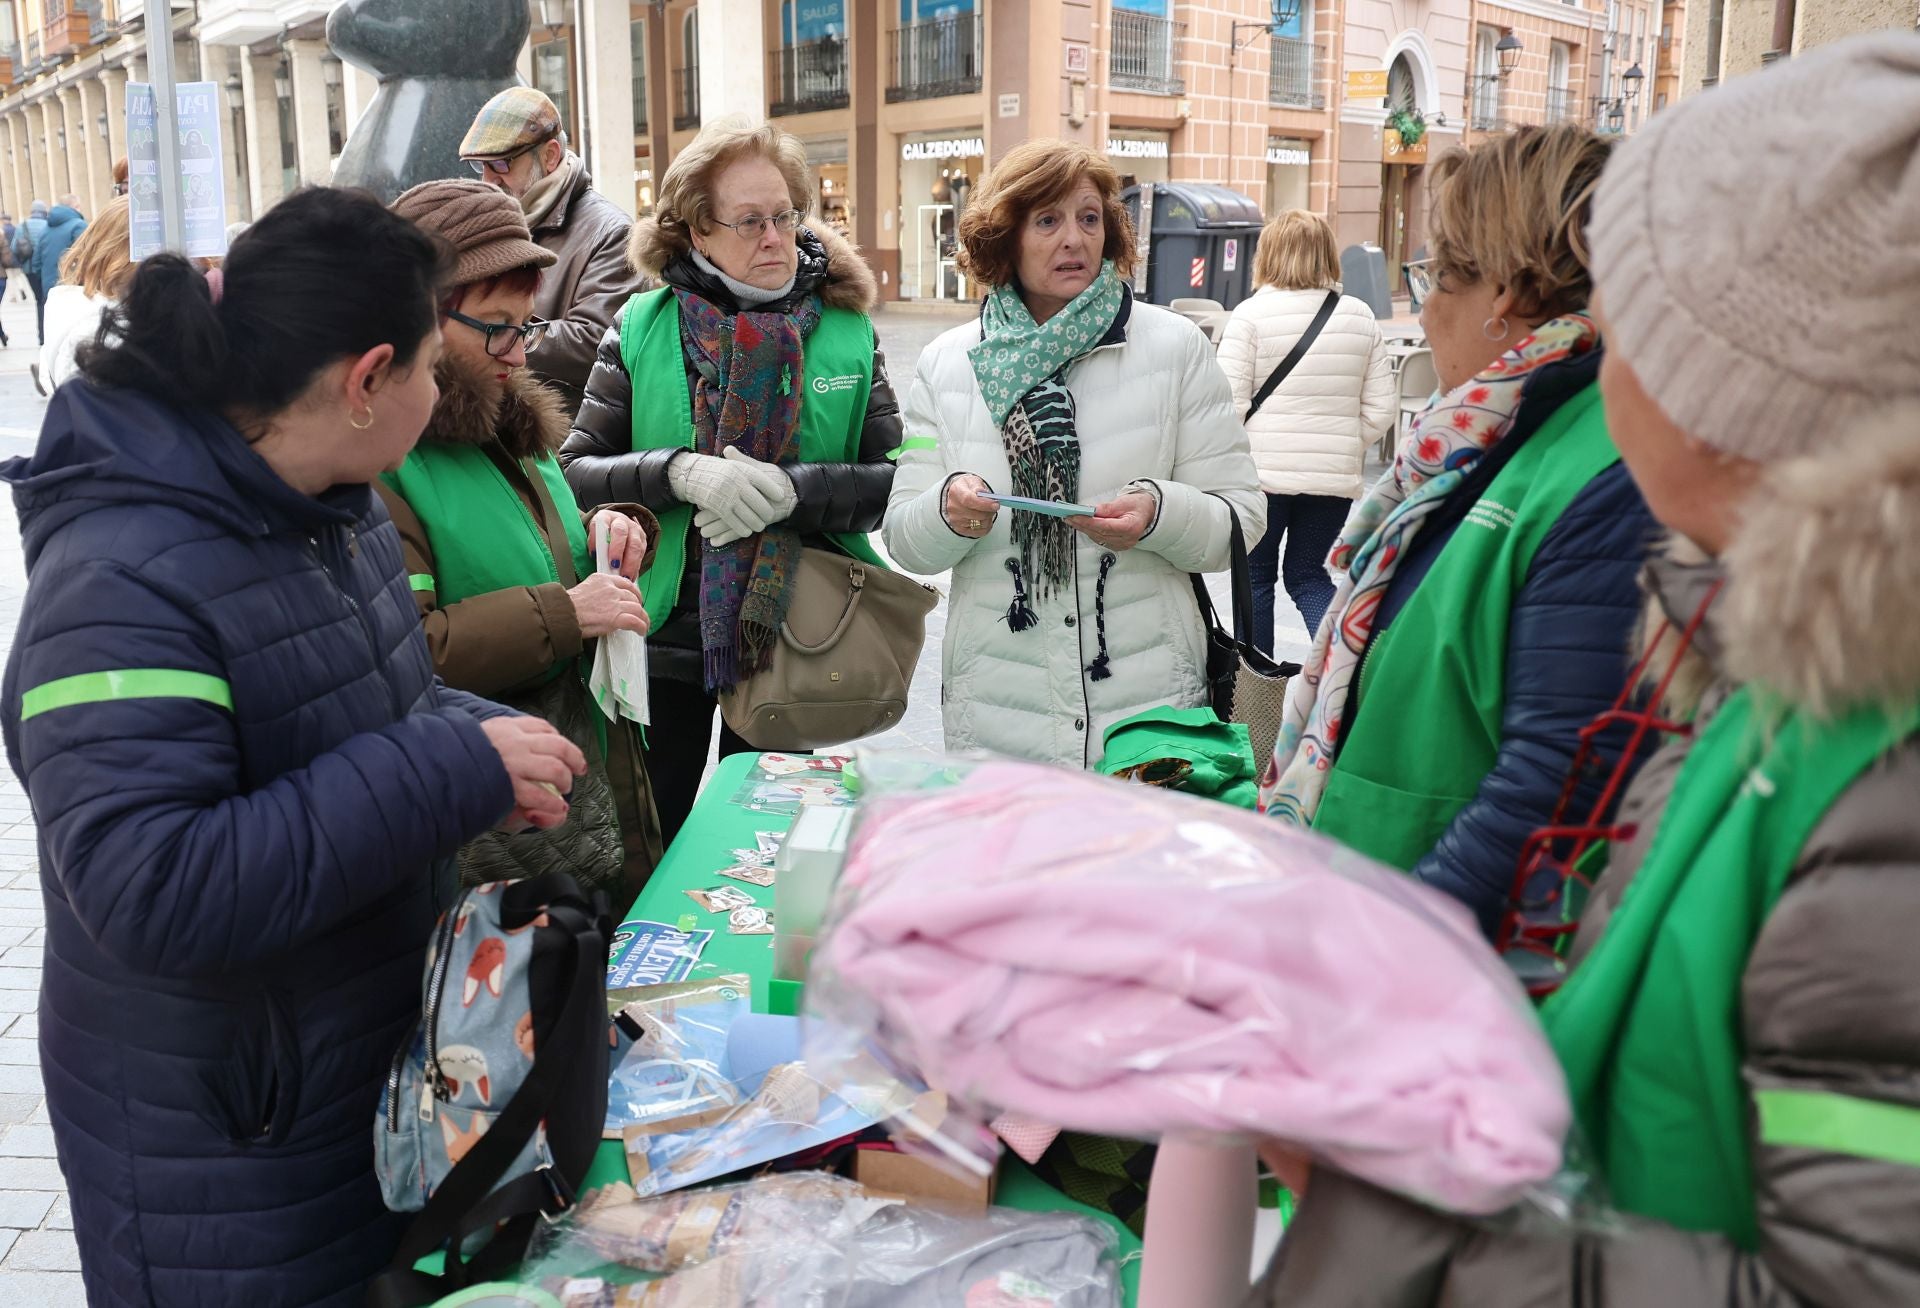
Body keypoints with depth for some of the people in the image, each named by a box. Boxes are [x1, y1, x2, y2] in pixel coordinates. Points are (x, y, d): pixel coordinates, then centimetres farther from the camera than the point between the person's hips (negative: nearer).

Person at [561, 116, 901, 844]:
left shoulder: (844, 333, -2)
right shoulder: (642, 330, -4)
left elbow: (896, 480, -7)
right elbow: (576, 474, -7)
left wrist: (791, 489, -23)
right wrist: (681, 472, -25)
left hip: (790, 639, 1)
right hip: (664, 639, 0)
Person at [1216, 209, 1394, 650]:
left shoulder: (1251, 313, -8)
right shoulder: (1360, 317, 5)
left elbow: (1229, 403, -11)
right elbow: (1381, 408, 4)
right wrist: (1343, 446, 16)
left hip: (1262, 473, -3)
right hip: (1334, 477, 3)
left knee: (1256, 575, 13)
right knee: (1308, 576, 16)